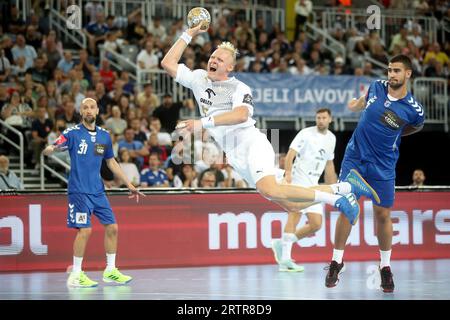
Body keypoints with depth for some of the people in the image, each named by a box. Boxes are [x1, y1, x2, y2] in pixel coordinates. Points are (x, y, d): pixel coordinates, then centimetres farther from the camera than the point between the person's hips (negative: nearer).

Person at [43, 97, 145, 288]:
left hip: (98, 190, 6)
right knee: (85, 229, -13)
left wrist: (129, 185, 19)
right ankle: (76, 275, -3)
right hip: (79, 191, -6)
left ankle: (110, 271, 17)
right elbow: (47, 151, -12)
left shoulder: (104, 136, 10)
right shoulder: (73, 133, -6)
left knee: (112, 227, 4)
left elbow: (112, 163, 20)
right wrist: (52, 149, -37)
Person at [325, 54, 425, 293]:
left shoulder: (414, 110, -13)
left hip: (383, 166, -2)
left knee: (383, 214, 2)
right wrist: (356, 104, 34)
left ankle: (385, 267, 19)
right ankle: (336, 262, 8)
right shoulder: (377, 87, -5)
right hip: (355, 157, 2)